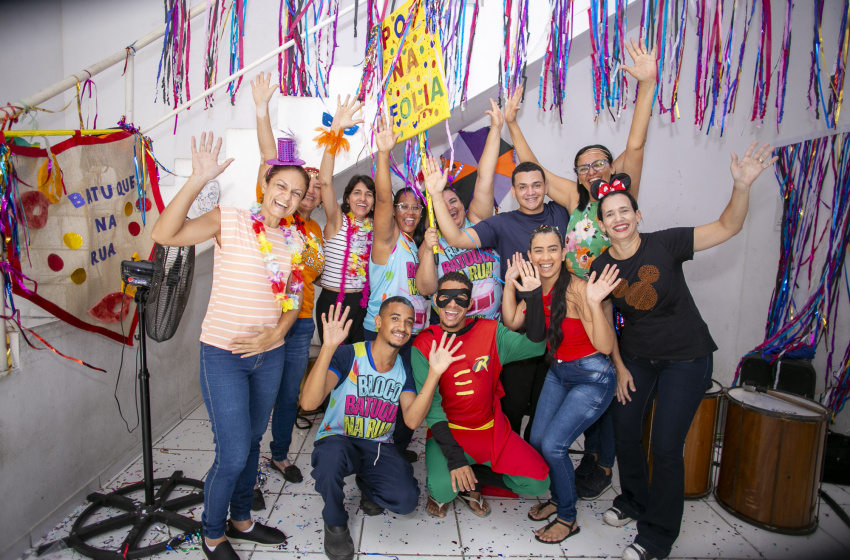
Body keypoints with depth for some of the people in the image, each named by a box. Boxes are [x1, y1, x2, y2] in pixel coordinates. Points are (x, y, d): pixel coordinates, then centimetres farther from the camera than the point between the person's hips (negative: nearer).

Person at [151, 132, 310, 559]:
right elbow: (164, 234, -23)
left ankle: (241, 520, 41)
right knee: (232, 455, -3)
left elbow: (292, 300, 8)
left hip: (270, 354, 5)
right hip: (223, 353, -5)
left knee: (252, 441, 19)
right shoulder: (229, 221, -9)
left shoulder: (294, 241, 5)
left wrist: (275, 335, -9)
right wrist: (198, 180, -31)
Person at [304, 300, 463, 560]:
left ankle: (367, 485, 16)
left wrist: (434, 373, -28)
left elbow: (412, 420, -17)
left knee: (406, 499, -21)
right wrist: (328, 348, -44)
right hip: (338, 440, -3)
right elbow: (309, 402, -31)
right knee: (331, 454, -39)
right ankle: (335, 522, -6)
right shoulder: (348, 355, -16)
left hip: (378, 447, 3)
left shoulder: (405, 368, -2)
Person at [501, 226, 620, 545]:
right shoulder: (537, 287, -3)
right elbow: (511, 323, -2)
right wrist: (510, 284, -10)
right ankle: (558, 497, 33)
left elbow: (606, 346, -26)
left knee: (553, 445, -12)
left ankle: (568, 519, 13)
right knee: (537, 441, 5)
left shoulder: (577, 288, -24)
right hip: (558, 373, 7)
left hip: (593, 378, -7)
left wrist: (594, 304, -40)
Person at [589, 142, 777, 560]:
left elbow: (727, 227, -19)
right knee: (624, 431, 10)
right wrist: (618, 367, 1)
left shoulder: (665, 245, -16)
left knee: (666, 446, -3)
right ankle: (634, 501, 39)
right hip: (636, 356, 4)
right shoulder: (600, 268, -7)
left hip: (687, 357, -4)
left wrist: (742, 185, -35)